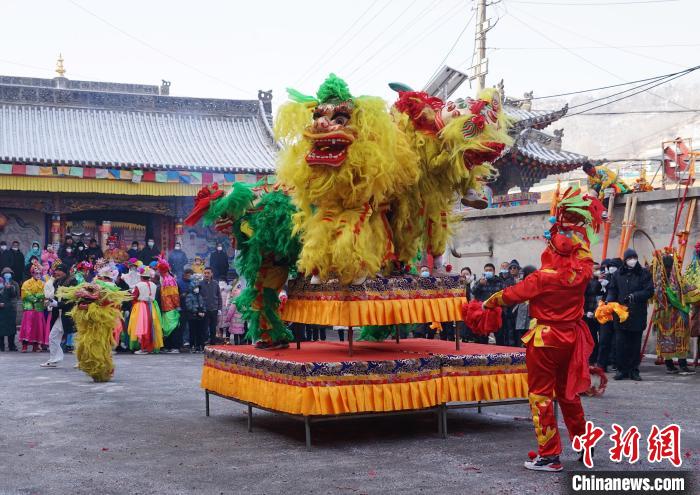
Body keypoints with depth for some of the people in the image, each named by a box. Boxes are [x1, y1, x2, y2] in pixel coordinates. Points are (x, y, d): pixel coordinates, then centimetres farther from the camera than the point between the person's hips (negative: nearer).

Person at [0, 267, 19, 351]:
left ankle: (11, 345, 5)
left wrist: (10, 288, -14)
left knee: (12, 326, -1)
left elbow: (16, 294, -2)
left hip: (11, 309, 1)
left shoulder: (14, 284, 11)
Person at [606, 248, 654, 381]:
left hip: (638, 315, -1)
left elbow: (649, 291, -4)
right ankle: (621, 369, 7)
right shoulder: (618, 274, 8)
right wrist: (608, 300, -8)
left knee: (635, 344, 4)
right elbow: (612, 290, 11)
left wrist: (634, 296, -16)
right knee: (620, 343, -2)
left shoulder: (644, 273, 2)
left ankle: (634, 370, 13)